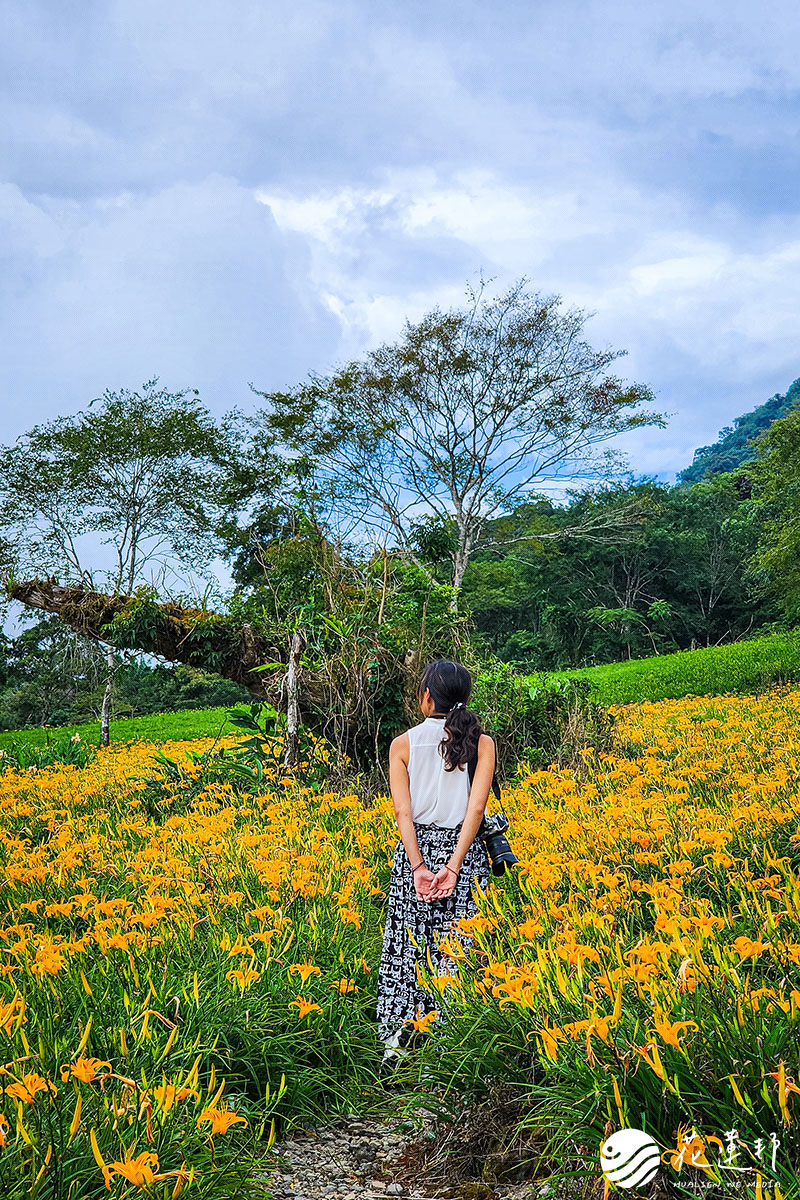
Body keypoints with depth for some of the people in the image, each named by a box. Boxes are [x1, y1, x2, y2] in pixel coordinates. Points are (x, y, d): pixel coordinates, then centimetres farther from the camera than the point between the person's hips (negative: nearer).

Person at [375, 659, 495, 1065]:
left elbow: (403, 811, -9)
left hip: (415, 851, 0)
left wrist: (419, 866, -12)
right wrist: (453, 866, -14)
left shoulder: (403, 745, 0)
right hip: (463, 851, 0)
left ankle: (397, 1039, 8)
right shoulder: (482, 743, -1)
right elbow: (476, 809, -11)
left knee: (407, 944, 9)